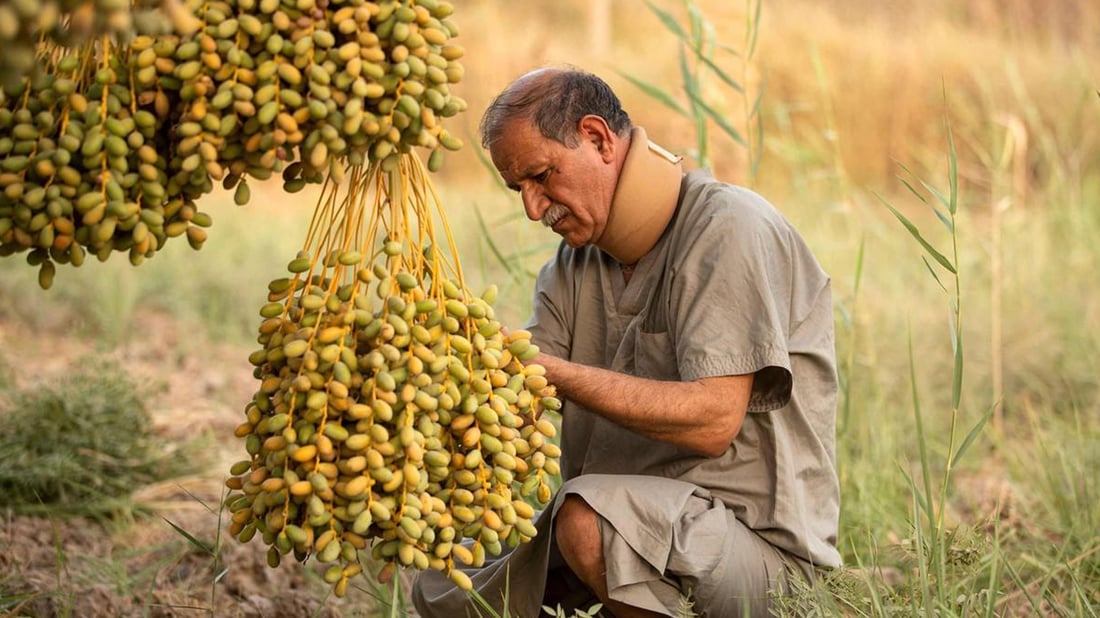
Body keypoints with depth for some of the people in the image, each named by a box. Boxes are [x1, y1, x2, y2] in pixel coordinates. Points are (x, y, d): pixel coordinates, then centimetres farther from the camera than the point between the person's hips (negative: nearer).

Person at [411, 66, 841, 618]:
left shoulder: (728, 230, -13)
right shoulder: (575, 261, 13)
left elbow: (713, 421, -24)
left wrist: (550, 370, -25)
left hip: (759, 534, -8)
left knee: (589, 519, -35)